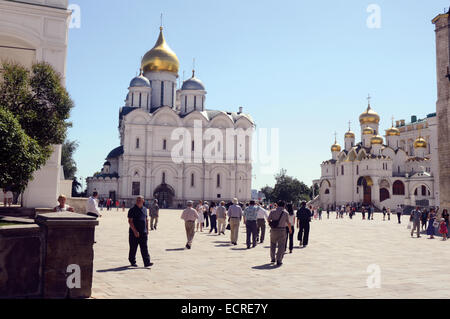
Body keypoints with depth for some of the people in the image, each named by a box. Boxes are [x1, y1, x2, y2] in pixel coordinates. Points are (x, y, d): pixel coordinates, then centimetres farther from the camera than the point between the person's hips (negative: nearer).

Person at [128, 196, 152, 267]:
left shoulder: (145, 209, 11)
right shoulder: (132, 210, -6)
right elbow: (130, 221, -11)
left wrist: (147, 230, 13)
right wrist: (135, 231, -17)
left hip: (143, 233, 4)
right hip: (134, 232, -4)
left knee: (144, 248, -1)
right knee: (133, 248, 6)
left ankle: (147, 263, -4)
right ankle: (132, 262, 20)